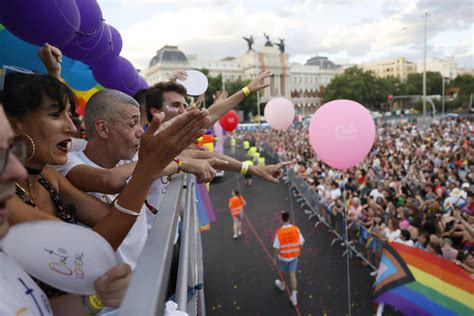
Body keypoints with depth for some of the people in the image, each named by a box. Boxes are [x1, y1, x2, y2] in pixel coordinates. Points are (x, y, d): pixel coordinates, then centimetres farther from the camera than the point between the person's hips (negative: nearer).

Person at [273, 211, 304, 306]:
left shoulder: (279, 232, -21)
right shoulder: (296, 229, -14)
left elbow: (277, 247, -16)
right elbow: (300, 243, -4)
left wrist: (276, 258, -1)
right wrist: (299, 253, 13)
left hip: (283, 256, -2)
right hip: (294, 256, 2)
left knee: (282, 271, 25)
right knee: (293, 275, 8)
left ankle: (281, 284, 52)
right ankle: (294, 296, 8)